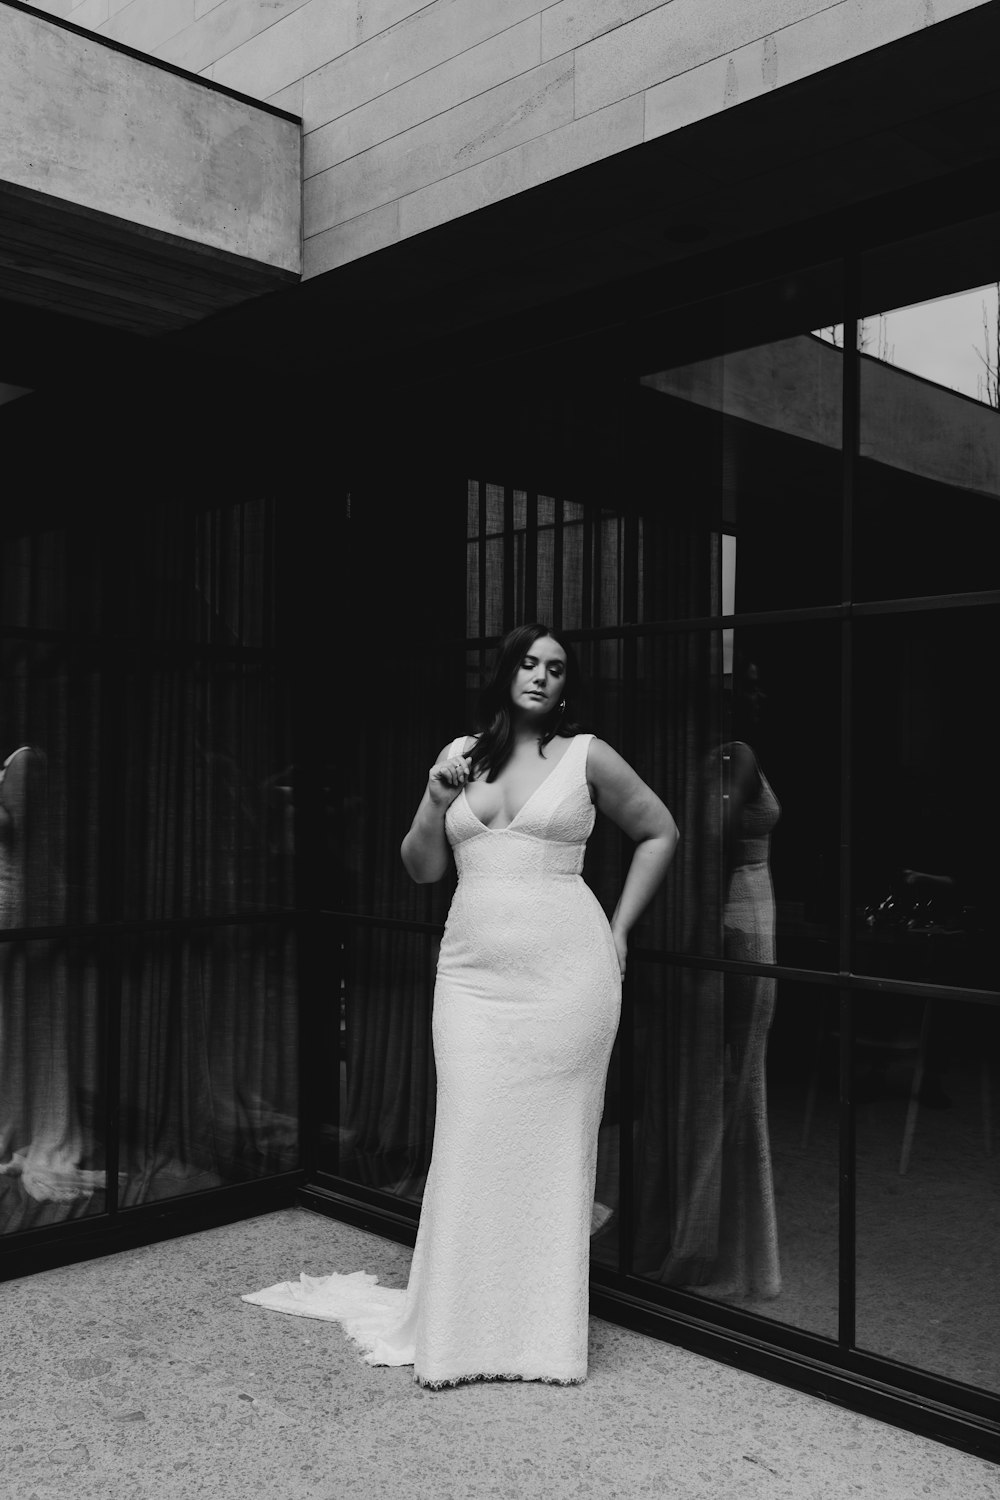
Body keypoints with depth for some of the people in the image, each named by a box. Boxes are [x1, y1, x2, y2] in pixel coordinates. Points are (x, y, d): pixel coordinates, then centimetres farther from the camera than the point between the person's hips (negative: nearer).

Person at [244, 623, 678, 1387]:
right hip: (472, 975, 3)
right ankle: (456, 1326, 14)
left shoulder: (587, 756, 2)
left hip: (565, 974, -2)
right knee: (470, 1144, 0)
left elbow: (661, 833, 10)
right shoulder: (461, 754, 11)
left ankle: (543, 1327, 18)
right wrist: (436, 800, -5)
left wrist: (619, 928, 6)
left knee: (553, 1145, 4)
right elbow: (421, 867, 12)